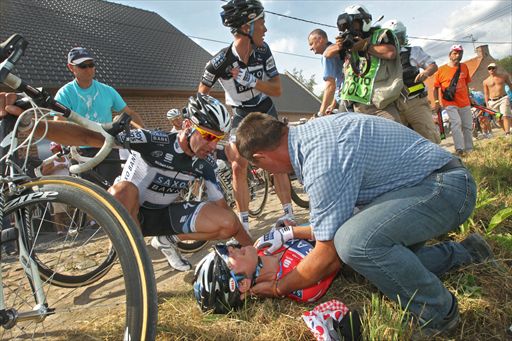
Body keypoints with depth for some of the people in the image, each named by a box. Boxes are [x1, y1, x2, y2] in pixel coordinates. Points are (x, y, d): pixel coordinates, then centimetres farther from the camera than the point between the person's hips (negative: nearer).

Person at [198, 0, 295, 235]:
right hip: (241, 117, -1)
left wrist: (249, 79, -33)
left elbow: (277, 89, -18)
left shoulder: (263, 51, -18)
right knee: (238, 167, -8)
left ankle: (288, 215, 6)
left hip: (265, 113, 2)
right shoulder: (220, 61, -25)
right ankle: (243, 224, 2)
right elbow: (201, 95, -13)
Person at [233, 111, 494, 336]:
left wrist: (278, 288, -4)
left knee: (357, 242, -33)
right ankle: (461, 252, 22)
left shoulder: (322, 162, -29)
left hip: (447, 187, -10)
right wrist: (293, 233, 26)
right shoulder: (306, 131, 2)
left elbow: (328, 253, -19)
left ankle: (439, 313, -8)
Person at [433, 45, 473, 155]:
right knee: (456, 123, -22)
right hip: (450, 102, -5)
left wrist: (469, 98, 19)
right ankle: (459, 149, -23)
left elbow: (466, 84, 18)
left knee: (468, 126, 9)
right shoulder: (441, 70, -5)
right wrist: (436, 102, -8)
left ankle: (469, 149, 21)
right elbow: (436, 88, -1)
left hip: (465, 103, 5)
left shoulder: (464, 67, 8)